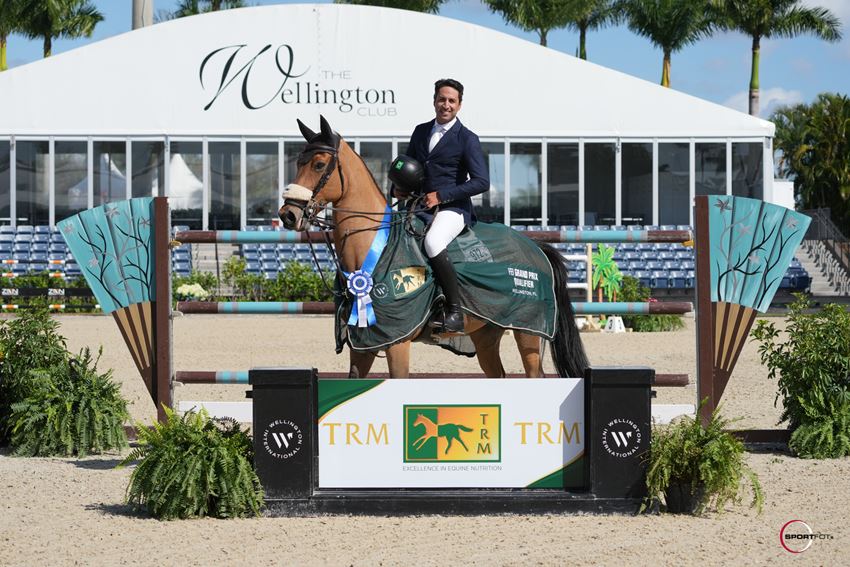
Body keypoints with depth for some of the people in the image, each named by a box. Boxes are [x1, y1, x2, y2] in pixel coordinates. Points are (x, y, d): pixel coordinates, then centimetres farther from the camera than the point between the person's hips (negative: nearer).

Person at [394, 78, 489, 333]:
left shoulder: (467, 139, -3)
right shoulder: (421, 132, 15)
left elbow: (481, 182, -11)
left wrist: (441, 196, -15)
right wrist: (399, 187, 6)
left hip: (452, 209, -7)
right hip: (419, 207, 7)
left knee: (432, 242, -35)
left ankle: (455, 311, -29)